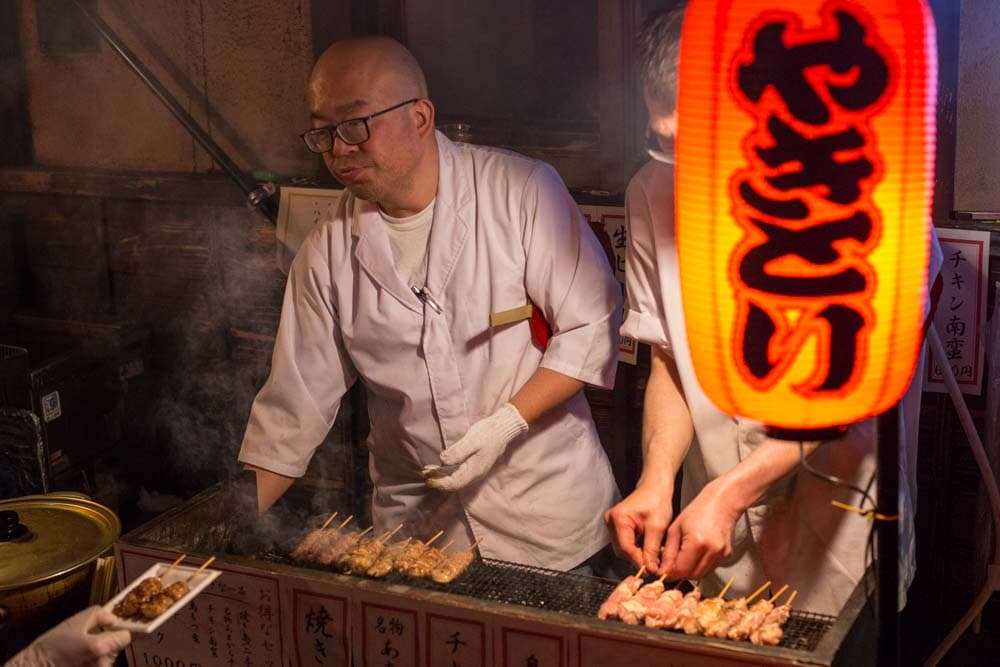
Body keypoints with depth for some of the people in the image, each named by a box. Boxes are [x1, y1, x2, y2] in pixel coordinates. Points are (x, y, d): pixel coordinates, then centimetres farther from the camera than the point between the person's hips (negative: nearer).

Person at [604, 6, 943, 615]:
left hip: (837, 525, -3)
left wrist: (730, 492, -27)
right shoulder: (653, 193, -4)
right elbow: (669, 365, 2)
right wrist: (658, 479, -15)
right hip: (714, 522, 4)